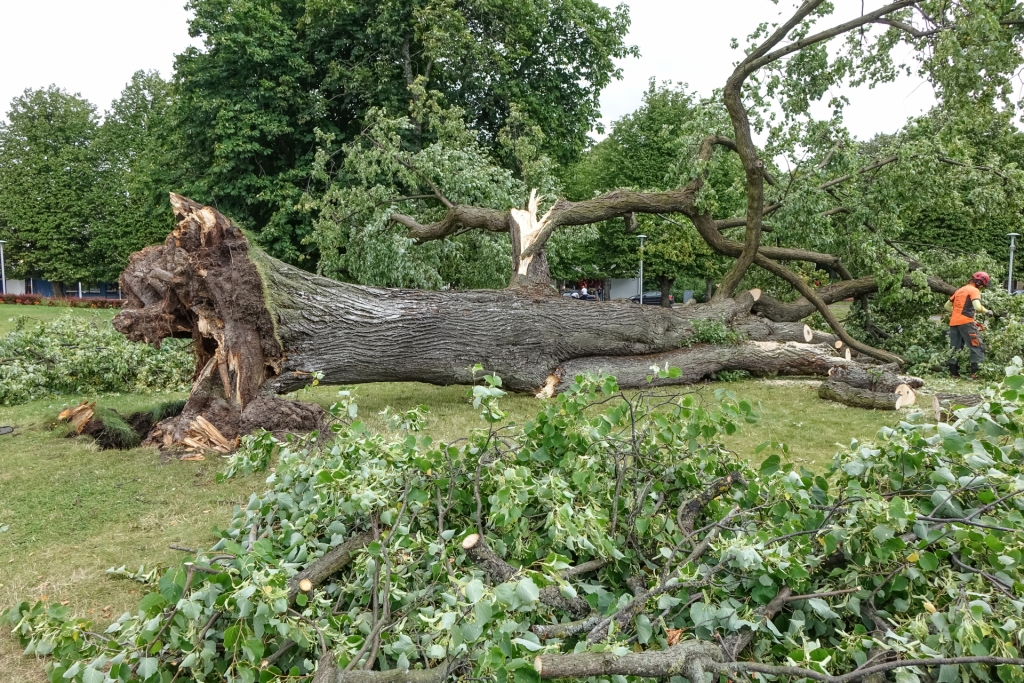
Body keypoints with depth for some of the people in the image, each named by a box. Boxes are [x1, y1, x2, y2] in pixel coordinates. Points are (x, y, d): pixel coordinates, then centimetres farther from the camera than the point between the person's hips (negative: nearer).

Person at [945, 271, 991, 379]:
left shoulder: (959, 290, 21)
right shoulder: (974, 290, -3)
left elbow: (947, 306, 25)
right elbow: (977, 307, -19)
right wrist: (986, 311, -2)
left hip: (953, 322, 8)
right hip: (966, 322, -8)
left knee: (955, 348, 12)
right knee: (977, 347, -4)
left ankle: (953, 372, 11)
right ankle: (976, 373, -13)